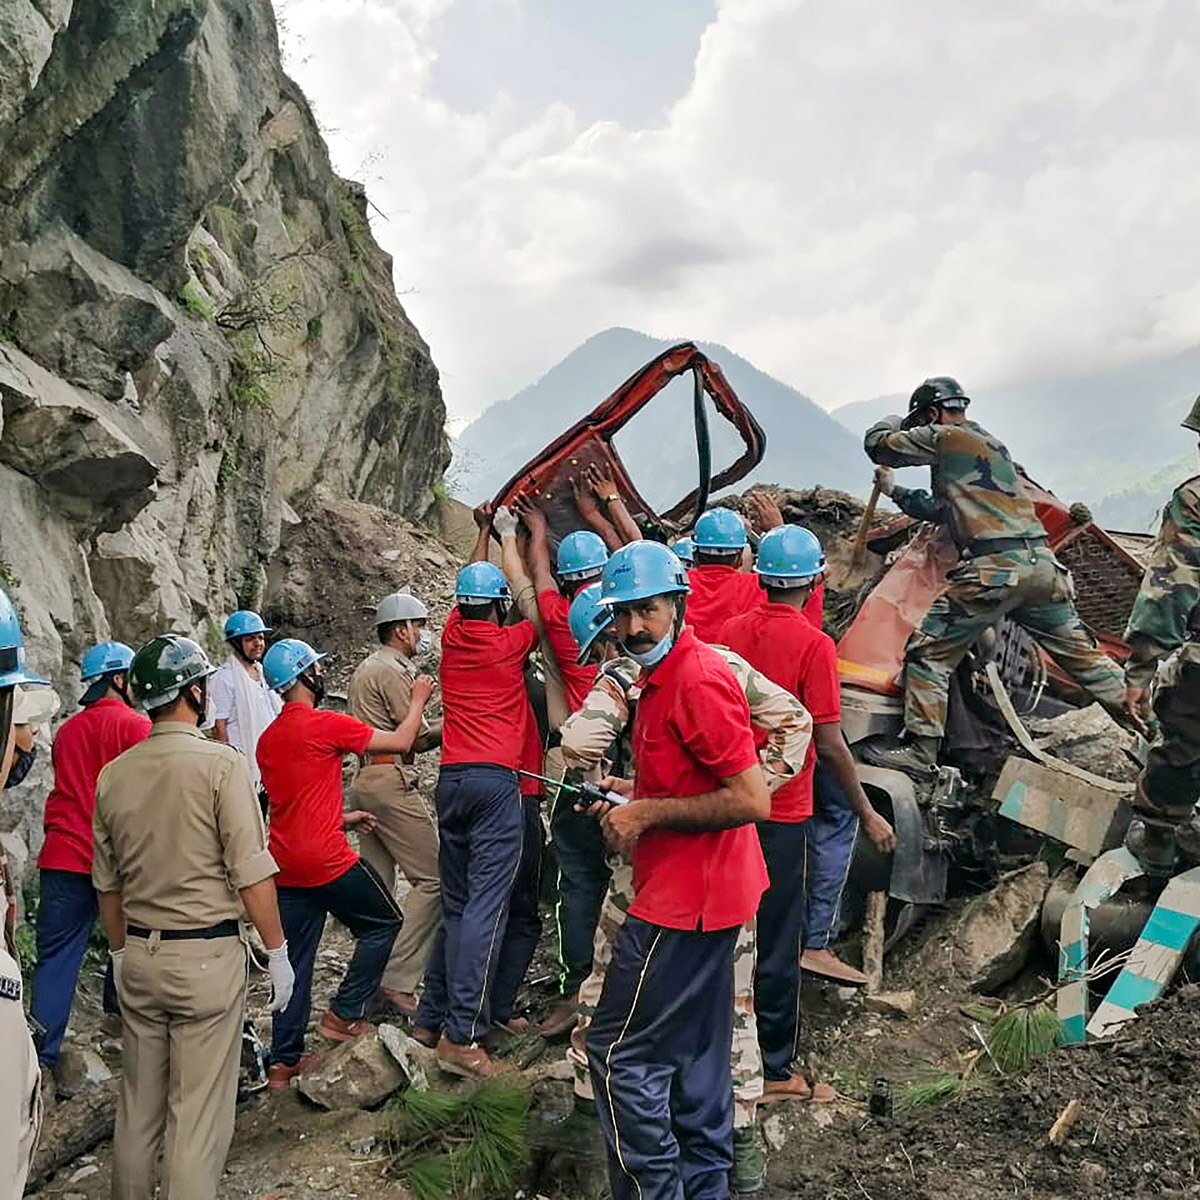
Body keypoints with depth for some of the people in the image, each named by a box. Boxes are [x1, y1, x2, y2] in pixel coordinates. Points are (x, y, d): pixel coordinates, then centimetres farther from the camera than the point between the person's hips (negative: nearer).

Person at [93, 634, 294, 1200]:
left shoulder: (114, 774, 2)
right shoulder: (218, 762, -14)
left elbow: (107, 884, 11)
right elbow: (251, 873, -14)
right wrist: (277, 952, -5)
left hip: (138, 956, 6)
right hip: (207, 955, -6)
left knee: (138, 1104, 18)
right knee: (198, 1111, 3)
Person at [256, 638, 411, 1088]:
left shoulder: (268, 739, 12)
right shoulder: (326, 724, -13)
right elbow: (399, 742, -7)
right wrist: (419, 700, 9)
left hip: (286, 864, 8)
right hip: (327, 860, -7)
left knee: (296, 960, 13)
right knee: (384, 922, 13)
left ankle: (283, 1060, 17)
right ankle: (343, 1014, 12)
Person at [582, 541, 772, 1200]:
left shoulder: (698, 680, -20)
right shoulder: (663, 675, 12)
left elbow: (751, 800, -24)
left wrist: (649, 813, -18)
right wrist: (634, 792, 9)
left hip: (680, 902, -10)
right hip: (703, 898, 10)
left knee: (619, 1052, -1)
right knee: (696, 1056, 19)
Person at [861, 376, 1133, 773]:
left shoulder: (943, 437, 2)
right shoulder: (993, 444, 28)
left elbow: (877, 443, 9)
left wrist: (897, 423, 29)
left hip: (993, 568, -8)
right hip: (1043, 564, 8)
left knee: (929, 652, 0)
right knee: (1081, 653, 18)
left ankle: (920, 748, -2)